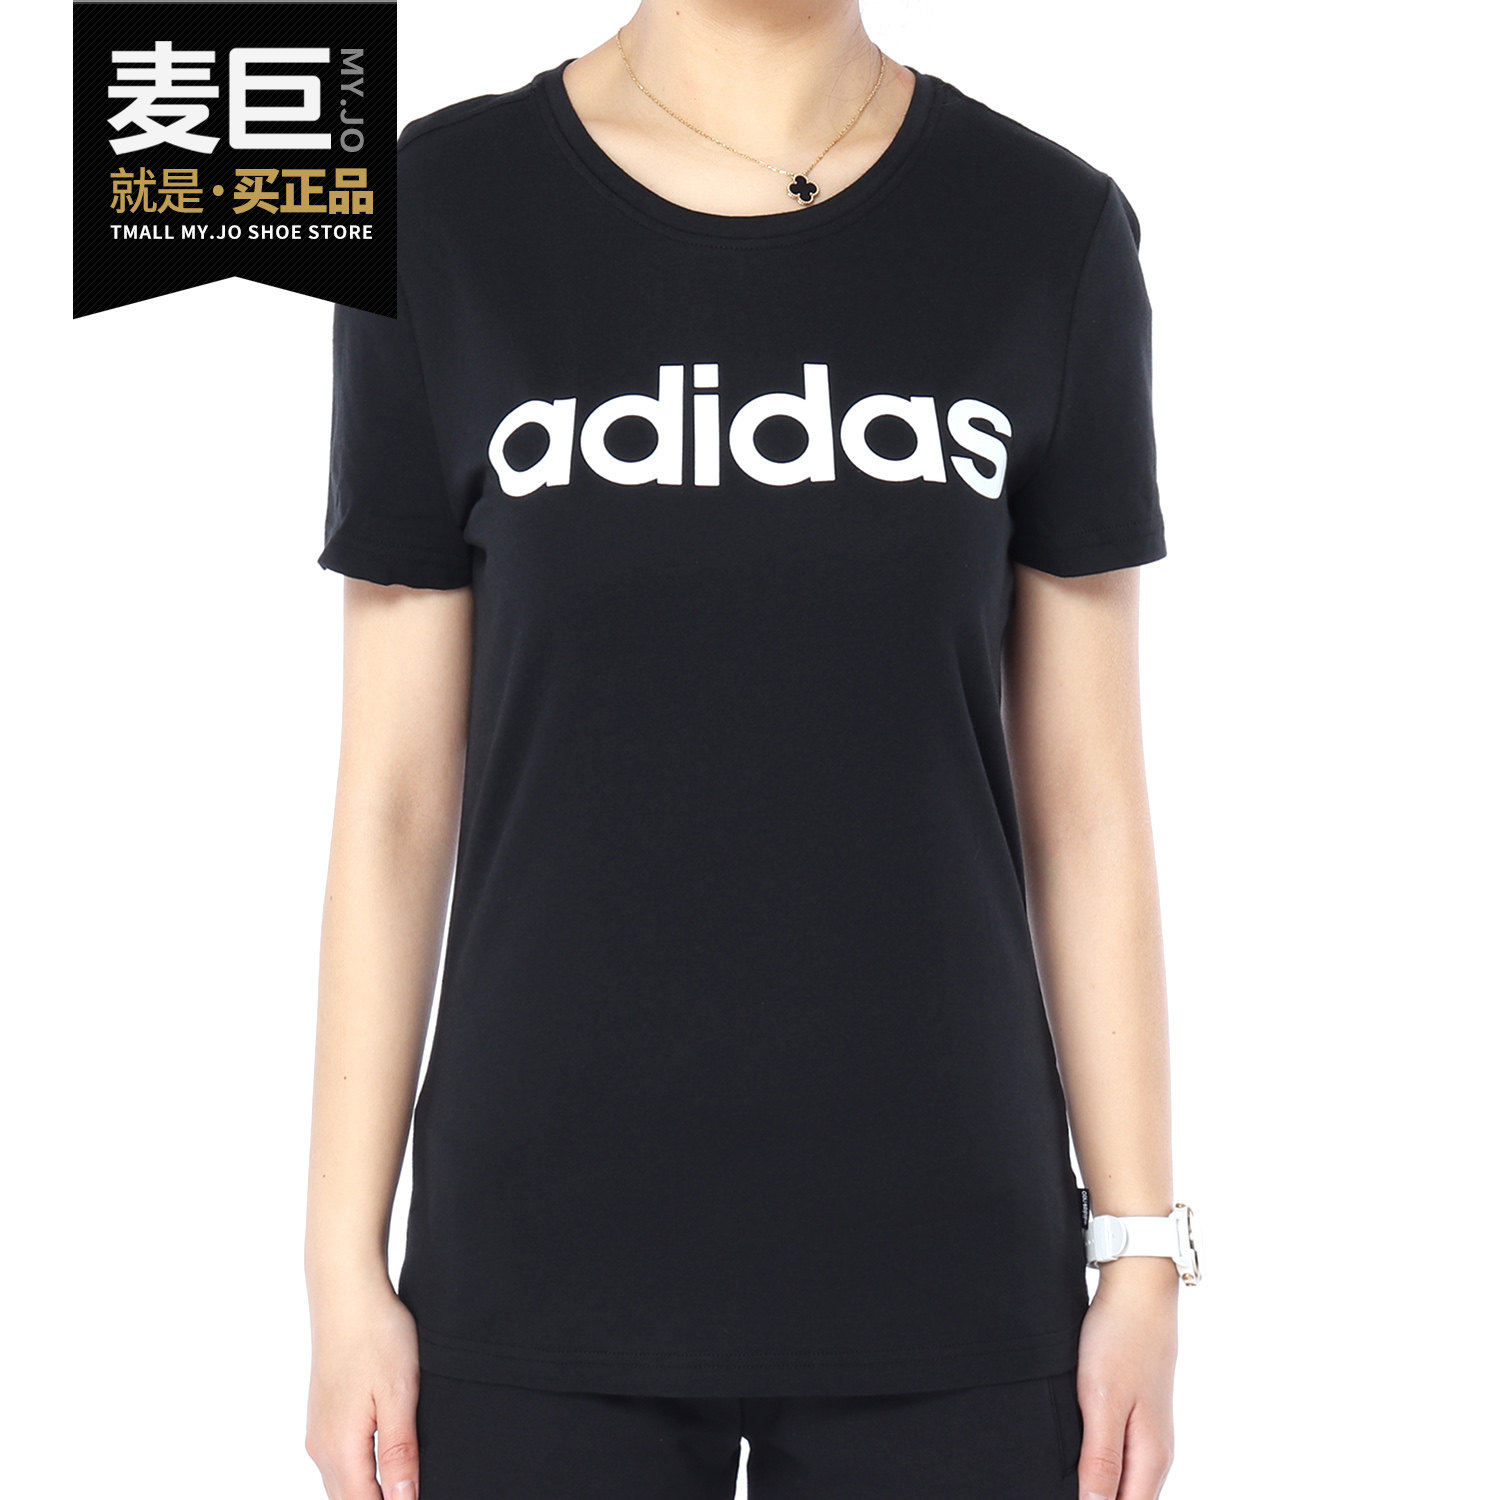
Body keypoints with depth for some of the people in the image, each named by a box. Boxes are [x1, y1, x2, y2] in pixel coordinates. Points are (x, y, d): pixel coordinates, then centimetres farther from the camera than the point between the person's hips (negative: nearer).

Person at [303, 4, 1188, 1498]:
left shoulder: (1049, 231, -1)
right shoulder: (445, 211, -2)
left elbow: (1088, 799, 2)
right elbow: (393, 790, 0)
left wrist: (1143, 1253, 1)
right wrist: (344, 1265, -1)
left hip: (946, 1255, 1)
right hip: (542, 1265, 0)